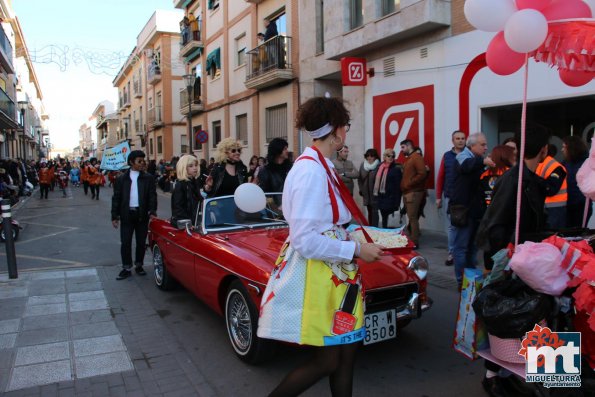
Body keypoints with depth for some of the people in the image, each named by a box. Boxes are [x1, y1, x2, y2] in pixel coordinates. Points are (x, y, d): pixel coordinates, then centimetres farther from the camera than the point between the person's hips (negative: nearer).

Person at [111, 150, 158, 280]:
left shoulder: (148, 178, 2)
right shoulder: (121, 179, 3)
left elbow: (152, 196, -2)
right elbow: (116, 198, 4)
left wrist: (152, 211, -15)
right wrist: (114, 216, 0)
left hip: (142, 214, 0)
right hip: (127, 215, 0)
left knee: (141, 242, 9)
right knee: (125, 243, 3)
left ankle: (139, 265, 25)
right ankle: (126, 268, 14)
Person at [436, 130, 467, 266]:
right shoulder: (447, 156, 6)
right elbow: (440, 177, 6)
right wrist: (438, 197, 3)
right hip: (449, 197, 2)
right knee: (450, 227, 6)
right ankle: (452, 253, 16)